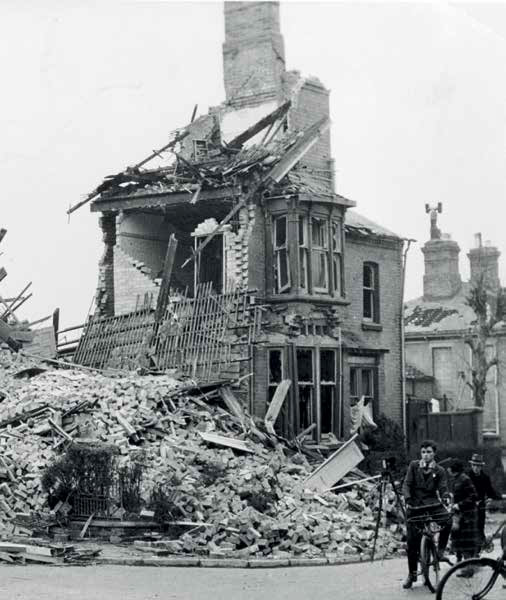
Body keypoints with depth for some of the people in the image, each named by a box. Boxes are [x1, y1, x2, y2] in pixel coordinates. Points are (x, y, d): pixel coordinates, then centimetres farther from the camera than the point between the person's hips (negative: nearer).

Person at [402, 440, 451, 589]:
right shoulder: (414, 466, 6)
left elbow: (443, 489, -1)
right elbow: (406, 484, -1)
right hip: (415, 505, 0)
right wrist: (407, 498, -20)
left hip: (432, 504, 0)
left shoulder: (439, 471, 5)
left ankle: (440, 549, -7)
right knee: (412, 541, -3)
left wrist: (444, 499, -24)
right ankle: (412, 574, 10)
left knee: (447, 520, -31)